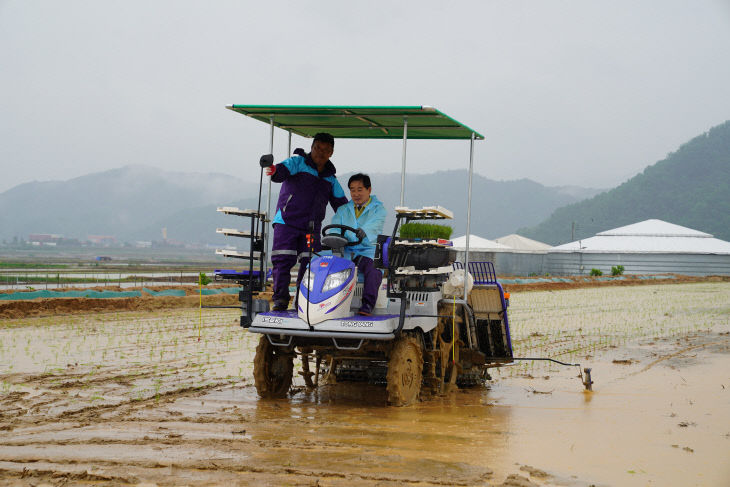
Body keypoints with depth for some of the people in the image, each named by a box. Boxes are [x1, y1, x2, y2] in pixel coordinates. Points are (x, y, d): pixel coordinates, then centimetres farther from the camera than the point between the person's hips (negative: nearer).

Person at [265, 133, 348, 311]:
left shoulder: (330, 178, 18)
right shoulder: (298, 162, 3)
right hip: (287, 221, -4)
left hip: (312, 227, 4)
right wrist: (275, 171, -42)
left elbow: (341, 204, 21)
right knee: (282, 260, -10)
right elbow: (284, 169, -17)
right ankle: (280, 299, -5)